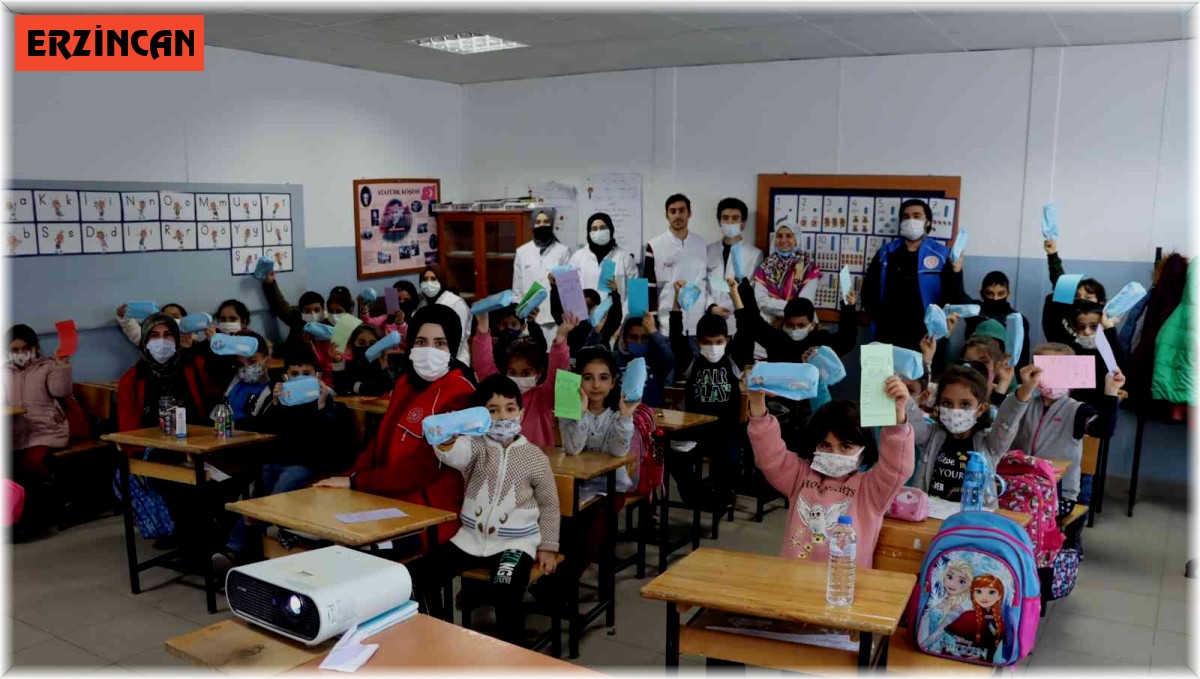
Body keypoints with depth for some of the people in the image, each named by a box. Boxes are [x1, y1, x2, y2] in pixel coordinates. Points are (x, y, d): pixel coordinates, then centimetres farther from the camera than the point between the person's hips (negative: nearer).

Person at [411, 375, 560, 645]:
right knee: (421, 573, -7)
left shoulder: (535, 457, -3)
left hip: (515, 541, -3)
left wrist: (548, 547, 5)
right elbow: (456, 455, -28)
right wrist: (447, 442, -52)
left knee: (506, 590, -29)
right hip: (471, 537, 3)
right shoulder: (476, 445, -3)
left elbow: (549, 505, 7)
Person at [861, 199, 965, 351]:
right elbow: (868, 288, 11)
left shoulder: (942, 255, 0)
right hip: (888, 335, 2)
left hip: (925, 337, -2)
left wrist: (955, 272, -22)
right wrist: (877, 317, -1)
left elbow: (954, 298, -5)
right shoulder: (886, 253, 8)